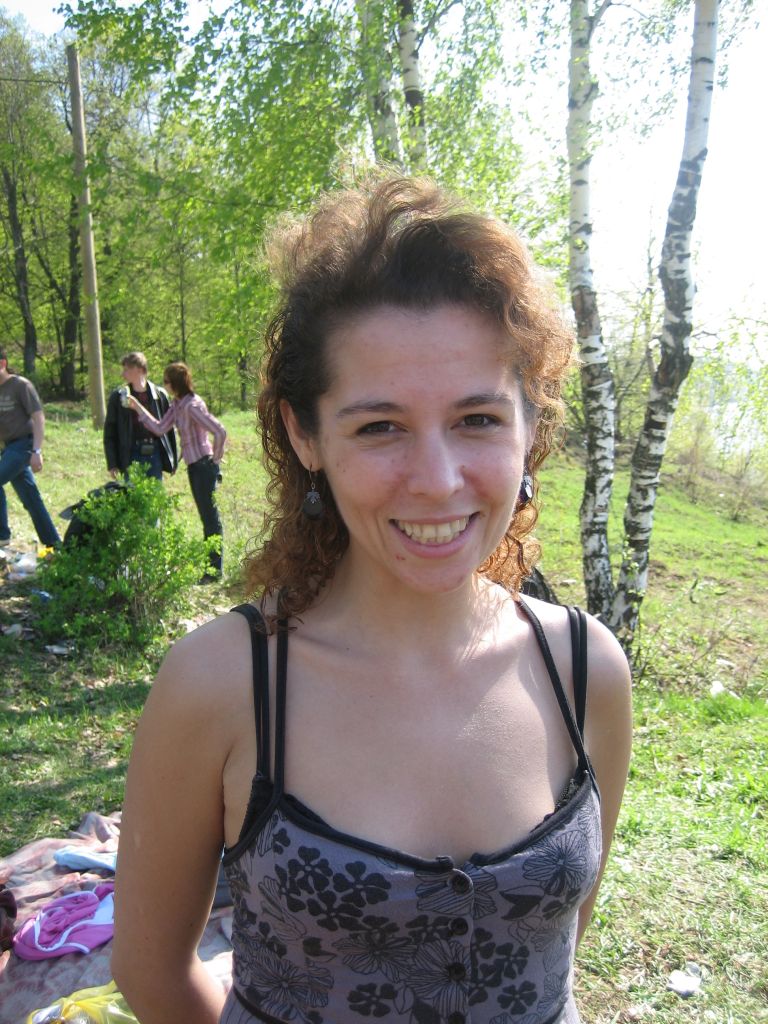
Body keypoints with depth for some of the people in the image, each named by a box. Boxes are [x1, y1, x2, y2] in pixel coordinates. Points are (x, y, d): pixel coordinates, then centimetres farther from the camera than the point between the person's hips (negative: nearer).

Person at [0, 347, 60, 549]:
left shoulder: (20, 385, -8)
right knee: (30, 497, 9)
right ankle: (53, 542, 16)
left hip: (24, 444, -7)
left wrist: (37, 452, -19)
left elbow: (38, 417, -13)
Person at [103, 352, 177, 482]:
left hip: (155, 454, 1)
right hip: (131, 456, -1)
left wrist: (173, 460, 6)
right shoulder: (118, 397, 1)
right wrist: (112, 464, -4)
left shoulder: (160, 395, 3)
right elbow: (109, 433, 3)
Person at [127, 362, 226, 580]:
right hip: (194, 466, 9)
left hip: (204, 466, -9)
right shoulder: (177, 405, 8)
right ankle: (210, 566, 26)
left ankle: (215, 570, 7)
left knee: (210, 516, -1)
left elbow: (220, 431, -25)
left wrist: (215, 458, -13)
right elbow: (160, 429, 8)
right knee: (207, 515, 16)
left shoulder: (192, 405, -19)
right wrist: (137, 408, 6)